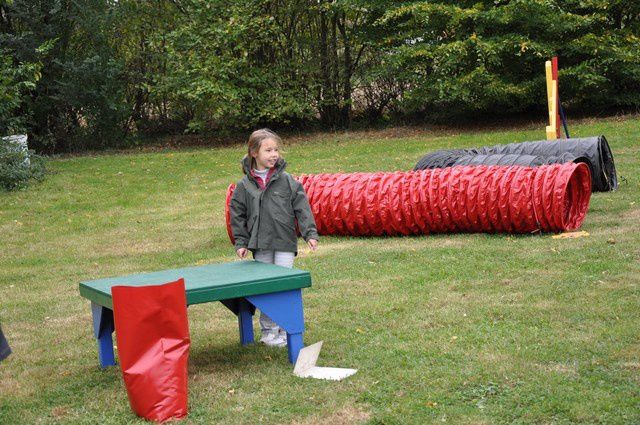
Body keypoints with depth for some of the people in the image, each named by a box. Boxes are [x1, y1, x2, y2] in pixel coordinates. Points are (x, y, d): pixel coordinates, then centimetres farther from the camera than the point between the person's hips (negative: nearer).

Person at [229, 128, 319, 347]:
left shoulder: (286, 181, -1)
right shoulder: (244, 185, 2)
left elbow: (302, 208, -2)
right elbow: (237, 215, 7)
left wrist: (310, 233, -8)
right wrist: (241, 242, 4)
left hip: (285, 242, -2)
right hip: (260, 245, 2)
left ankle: (285, 329, 7)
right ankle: (268, 331, 17)